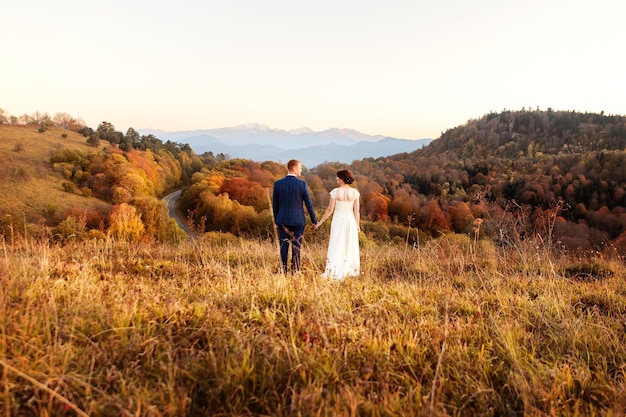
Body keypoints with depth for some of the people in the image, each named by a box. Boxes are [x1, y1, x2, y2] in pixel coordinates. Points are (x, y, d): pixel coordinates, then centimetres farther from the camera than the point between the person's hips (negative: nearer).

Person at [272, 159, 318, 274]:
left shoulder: (278, 184, -1)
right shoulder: (302, 184, -9)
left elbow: (275, 205, 5)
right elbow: (309, 204, -5)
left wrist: (276, 220, 16)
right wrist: (314, 221, 5)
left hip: (283, 220, 2)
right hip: (298, 220, -2)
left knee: (284, 248, 7)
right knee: (296, 247, 5)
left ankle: (283, 272, 7)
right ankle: (295, 272, 7)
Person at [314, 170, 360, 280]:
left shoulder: (335, 191, -10)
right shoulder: (355, 192, -3)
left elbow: (330, 210, -9)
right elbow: (357, 210, -1)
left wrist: (320, 222, 0)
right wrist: (358, 225, 9)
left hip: (338, 221, -3)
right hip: (351, 221, 3)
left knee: (336, 247, 2)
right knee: (350, 247, 14)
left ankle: (334, 273, 0)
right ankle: (350, 271, 20)